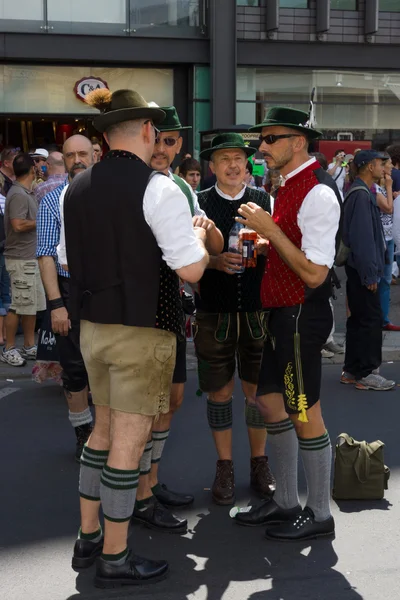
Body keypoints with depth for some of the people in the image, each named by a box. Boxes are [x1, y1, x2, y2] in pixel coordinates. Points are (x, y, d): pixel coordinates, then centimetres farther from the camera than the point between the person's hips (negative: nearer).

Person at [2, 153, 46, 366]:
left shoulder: (27, 193, 13)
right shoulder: (19, 194, -15)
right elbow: (19, 225, -23)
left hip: (30, 257, 9)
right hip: (21, 259, -9)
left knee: (33, 304, 13)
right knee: (19, 305, -3)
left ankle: (29, 347, 22)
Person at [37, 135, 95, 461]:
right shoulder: (53, 200, 0)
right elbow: (46, 254, -6)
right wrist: (56, 304, -14)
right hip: (70, 291, -1)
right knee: (75, 367, 5)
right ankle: (84, 434, 21)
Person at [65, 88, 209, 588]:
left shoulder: (77, 189, 5)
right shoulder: (158, 188, -14)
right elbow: (191, 270, -16)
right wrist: (199, 234, 2)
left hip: (93, 326, 7)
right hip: (142, 329, -7)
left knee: (105, 429, 20)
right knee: (130, 440, 3)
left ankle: (88, 537, 31)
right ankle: (114, 559, 16)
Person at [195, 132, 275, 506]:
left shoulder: (266, 202, 5)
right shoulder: (197, 204, 1)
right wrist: (215, 261, -18)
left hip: (257, 312, 1)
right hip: (214, 315, -1)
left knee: (257, 390, 8)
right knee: (219, 392, 7)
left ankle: (259, 462, 26)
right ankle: (224, 466, 23)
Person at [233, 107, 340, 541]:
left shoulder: (318, 194, -18)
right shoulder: (288, 188, 13)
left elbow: (315, 274, -23)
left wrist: (270, 230, -21)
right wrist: (263, 244, 6)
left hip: (302, 316, -10)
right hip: (283, 313, 10)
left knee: (303, 413, 0)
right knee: (270, 402, 16)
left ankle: (319, 515, 17)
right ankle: (286, 502, 30)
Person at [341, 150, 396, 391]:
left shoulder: (365, 193, 15)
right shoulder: (361, 195, -17)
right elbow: (362, 237, -22)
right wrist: (370, 273, -21)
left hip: (359, 268, 10)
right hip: (362, 267, -10)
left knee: (359, 319, 13)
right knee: (371, 319, -5)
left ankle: (352, 371, 20)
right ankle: (365, 373, 2)